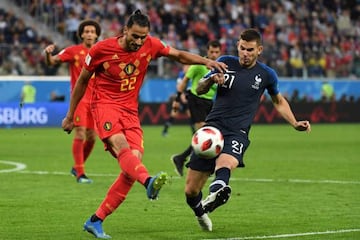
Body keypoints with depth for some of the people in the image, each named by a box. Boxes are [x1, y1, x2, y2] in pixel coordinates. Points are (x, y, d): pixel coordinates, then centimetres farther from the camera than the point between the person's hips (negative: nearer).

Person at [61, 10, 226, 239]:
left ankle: (95, 221, -6)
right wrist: (70, 116, 9)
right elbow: (82, 82, 4)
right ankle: (149, 182, -64)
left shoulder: (151, 45, -1)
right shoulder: (101, 50, -9)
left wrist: (206, 61, -4)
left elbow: (179, 55, 13)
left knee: (134, 160, -12)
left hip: (130, 110, 4)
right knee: (120, 144, -33)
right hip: (105, 105, -4)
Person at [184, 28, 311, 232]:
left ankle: (216, 193, -70)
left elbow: (279, 101, 25)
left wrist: (295, 124, 13)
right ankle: (201, 214, 31)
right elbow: (199, 90, 14)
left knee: (225, 164, -39)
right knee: (191, 191, -2)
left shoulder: (266, 74, 6)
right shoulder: (225, 63, 8)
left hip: (237, 133, -2)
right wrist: (211, 80, -8)